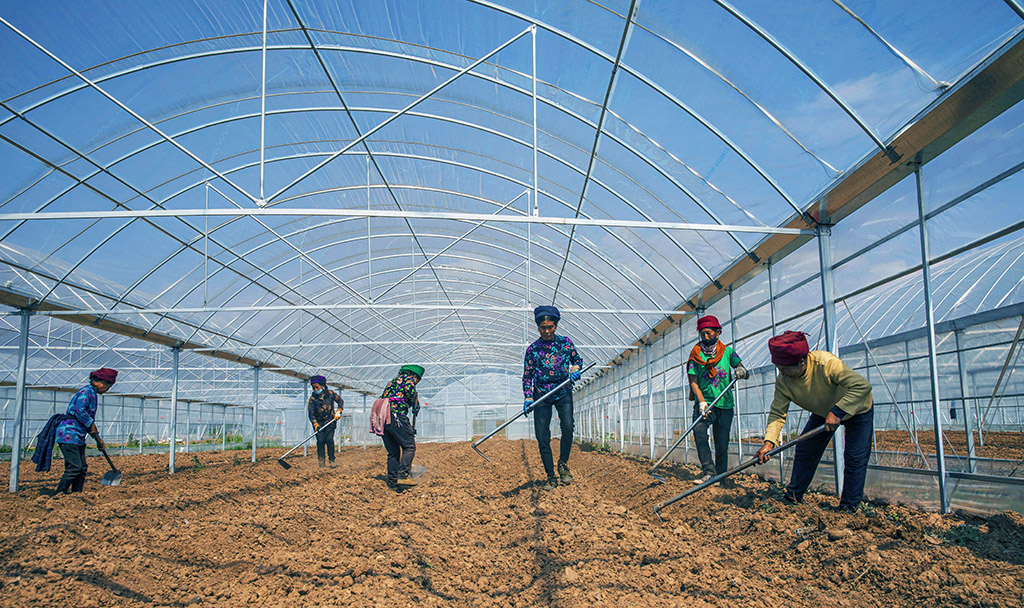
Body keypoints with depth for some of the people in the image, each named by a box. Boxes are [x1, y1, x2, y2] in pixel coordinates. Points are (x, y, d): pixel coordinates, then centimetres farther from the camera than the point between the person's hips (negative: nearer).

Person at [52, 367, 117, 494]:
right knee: (74, 467, -11)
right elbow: (79, 410, -27)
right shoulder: (87, 391, -11)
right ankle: (60, 493, -5)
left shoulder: (93, 394, 18)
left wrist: (98, 439, 25)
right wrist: (91, 425, -14)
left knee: (82, 468, 8)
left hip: (78, 436, 10)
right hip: (69, 434, -10)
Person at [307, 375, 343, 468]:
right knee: (320, 440, -11)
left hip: (330, 421, 0)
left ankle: (332, 460, -2)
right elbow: (311, 414, -14)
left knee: (329, 439, -13)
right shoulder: (312, 399, -9)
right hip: (319, 422, 0)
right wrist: (315, 424, -28)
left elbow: (340, 401, 7)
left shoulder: (330, 393, -5)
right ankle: (321, 461, -2)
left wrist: (338, 411, -8)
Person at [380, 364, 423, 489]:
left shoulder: (393, 381, 34)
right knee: (409, 446, -6)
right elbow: (410, 390, -13)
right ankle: (403, 475, -18)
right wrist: (416, 404, 4)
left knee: (393, 451, 12)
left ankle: (392, 482, 10)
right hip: (395, 415, -8)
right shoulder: (409, 378, 9)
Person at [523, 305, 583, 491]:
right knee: (542, 437, -4)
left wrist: (575, 370, -6)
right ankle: (551, 477, 8)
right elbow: (527, 376, 4)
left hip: (563, 393, 0)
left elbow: (577, 359, 16)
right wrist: (528, 398, -6)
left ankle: (563, 464, -1)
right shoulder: (532, 349, 0)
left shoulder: (565, 342, 1)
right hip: (541, 396, 0)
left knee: (568, 426, -23)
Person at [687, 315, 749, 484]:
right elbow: (693, 381, 0)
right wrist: (701, 401, -16)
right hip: (704, 403, -1)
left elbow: (744, 372, 2)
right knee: (699, 430, -27)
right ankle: (709, 472, -31)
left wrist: (741, 371, -24)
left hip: (725, 404, 1)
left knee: (722, 444, 2)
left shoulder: (727, 351, 9)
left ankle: (720, 476, 15)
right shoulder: (696, 354, 6)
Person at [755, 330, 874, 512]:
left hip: (857, 409, -4)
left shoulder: (826, 363, -42)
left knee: (855, 458, -8)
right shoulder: (783, 381, -25)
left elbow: (862, 386, -45)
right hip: (823, 412, 5)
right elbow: (777, 413, -23)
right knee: (804, 451, 1)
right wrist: (769, 441, -38)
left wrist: (837, 411, -51)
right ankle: (793, 496, 16)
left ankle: (849, 507, 6)